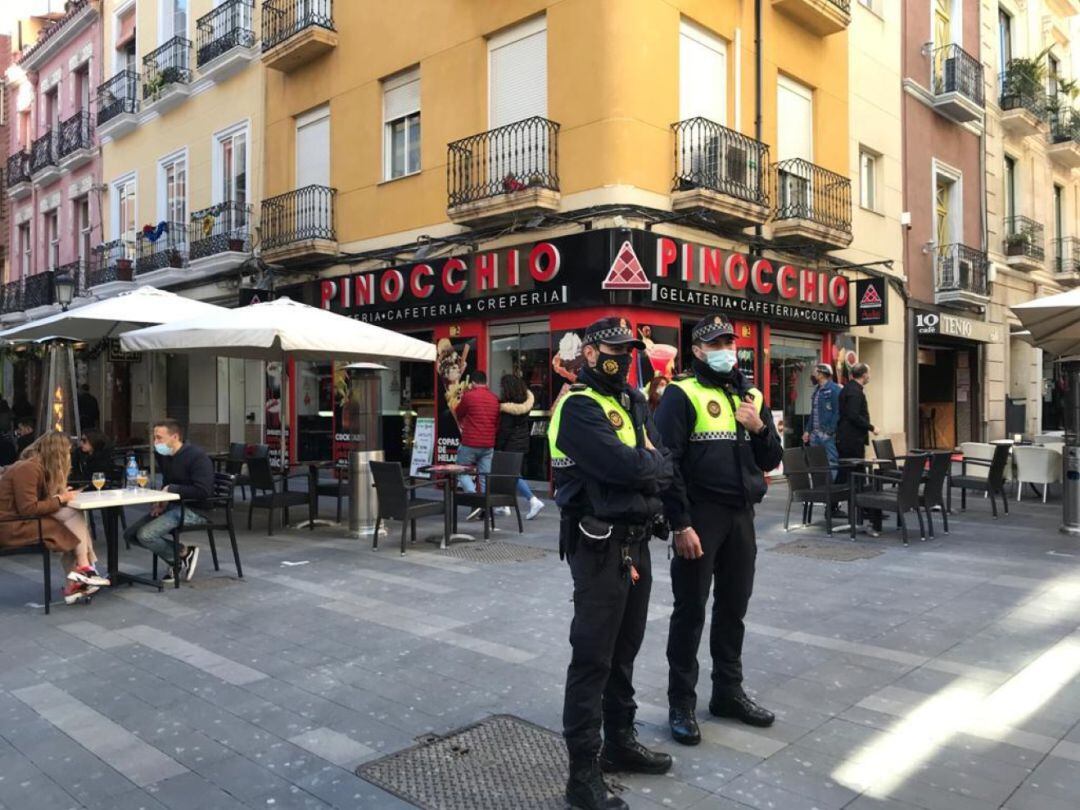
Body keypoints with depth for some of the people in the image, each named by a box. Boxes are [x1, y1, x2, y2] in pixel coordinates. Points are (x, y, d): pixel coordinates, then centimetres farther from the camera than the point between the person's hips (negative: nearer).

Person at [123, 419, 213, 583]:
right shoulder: (165, 457, 10)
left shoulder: (196, 456, -16)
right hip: (172, 506, 9)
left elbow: (203, 491, -24)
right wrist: (162, 502, 3)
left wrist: (172, 489, -18)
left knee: (145, 535, -22)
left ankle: (183, 554, 0)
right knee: (130, 534, 0)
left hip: (193, 510, -9)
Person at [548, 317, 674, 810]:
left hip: (636, 540, 9)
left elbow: (662, 464, 6)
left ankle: (620, 741, 35)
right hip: (599, 546, -8)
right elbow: (625, 465, -25)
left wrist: (642, 465, -13)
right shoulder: (578, 407, -14)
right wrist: (652, 462, -6)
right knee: (592, 657, -2)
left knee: (625, 649, 19)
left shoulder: (633, 403, 14)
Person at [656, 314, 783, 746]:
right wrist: (680, 524, -18)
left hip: (741, 516, 6)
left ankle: (728, 692, 32)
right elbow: (666, 462, -13)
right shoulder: (682, 394, -6)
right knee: (690, 611, 3)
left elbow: (771, 461, 15)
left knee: (733, 608, 16)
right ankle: (681, 704, 16)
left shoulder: (752, 396, 13)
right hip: (699, 516, -6)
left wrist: (760, 428, -5)